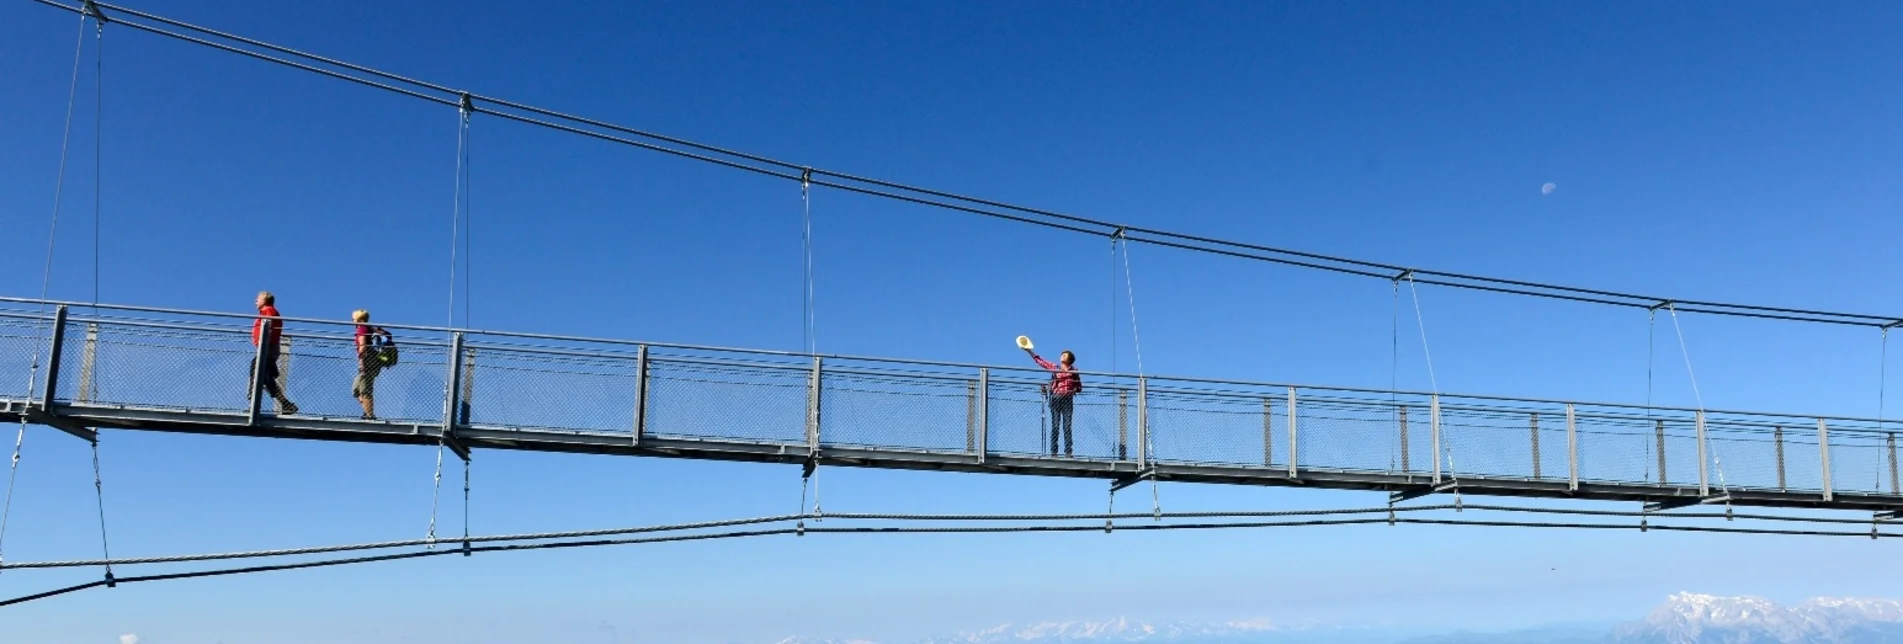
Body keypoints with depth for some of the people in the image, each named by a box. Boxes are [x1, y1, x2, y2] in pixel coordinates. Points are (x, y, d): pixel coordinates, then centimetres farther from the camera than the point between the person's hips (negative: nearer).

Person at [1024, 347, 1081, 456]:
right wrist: (1029, 350, 9)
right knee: (1055, 426, -2)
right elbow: (1040, 361, 13)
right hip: (1055, 398, 1)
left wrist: (1073, 390, -9)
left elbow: (1079, 387, 12)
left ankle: (1068, 452, -5)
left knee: (1067, 426, -4)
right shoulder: (1054, 367, 12)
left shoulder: (1074, 371, 9)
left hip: (1067, 399, -1)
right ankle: (1053, 452, -3)